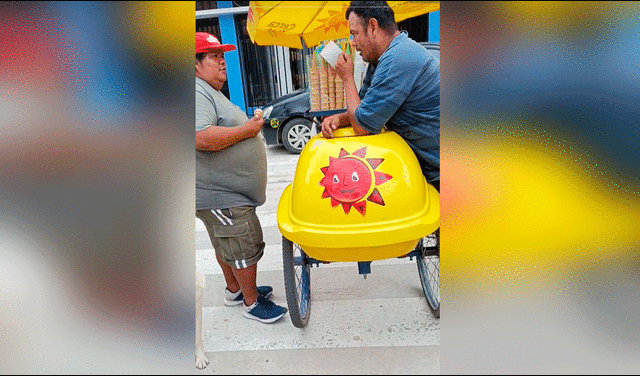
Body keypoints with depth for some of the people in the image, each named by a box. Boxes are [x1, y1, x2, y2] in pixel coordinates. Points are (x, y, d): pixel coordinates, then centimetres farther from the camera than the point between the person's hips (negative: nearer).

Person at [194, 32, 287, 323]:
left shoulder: (210, 92, 18)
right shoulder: (197, 94, -19)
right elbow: (201, 138, -34)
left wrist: (250, 125, 14)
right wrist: (247, 130, -23)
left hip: (226, 192, 11)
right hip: (220, 196, -11)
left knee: (227, 245, 22)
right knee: (247, 246, 1)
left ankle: (235, 290, 40)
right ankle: (251, 302, 18)